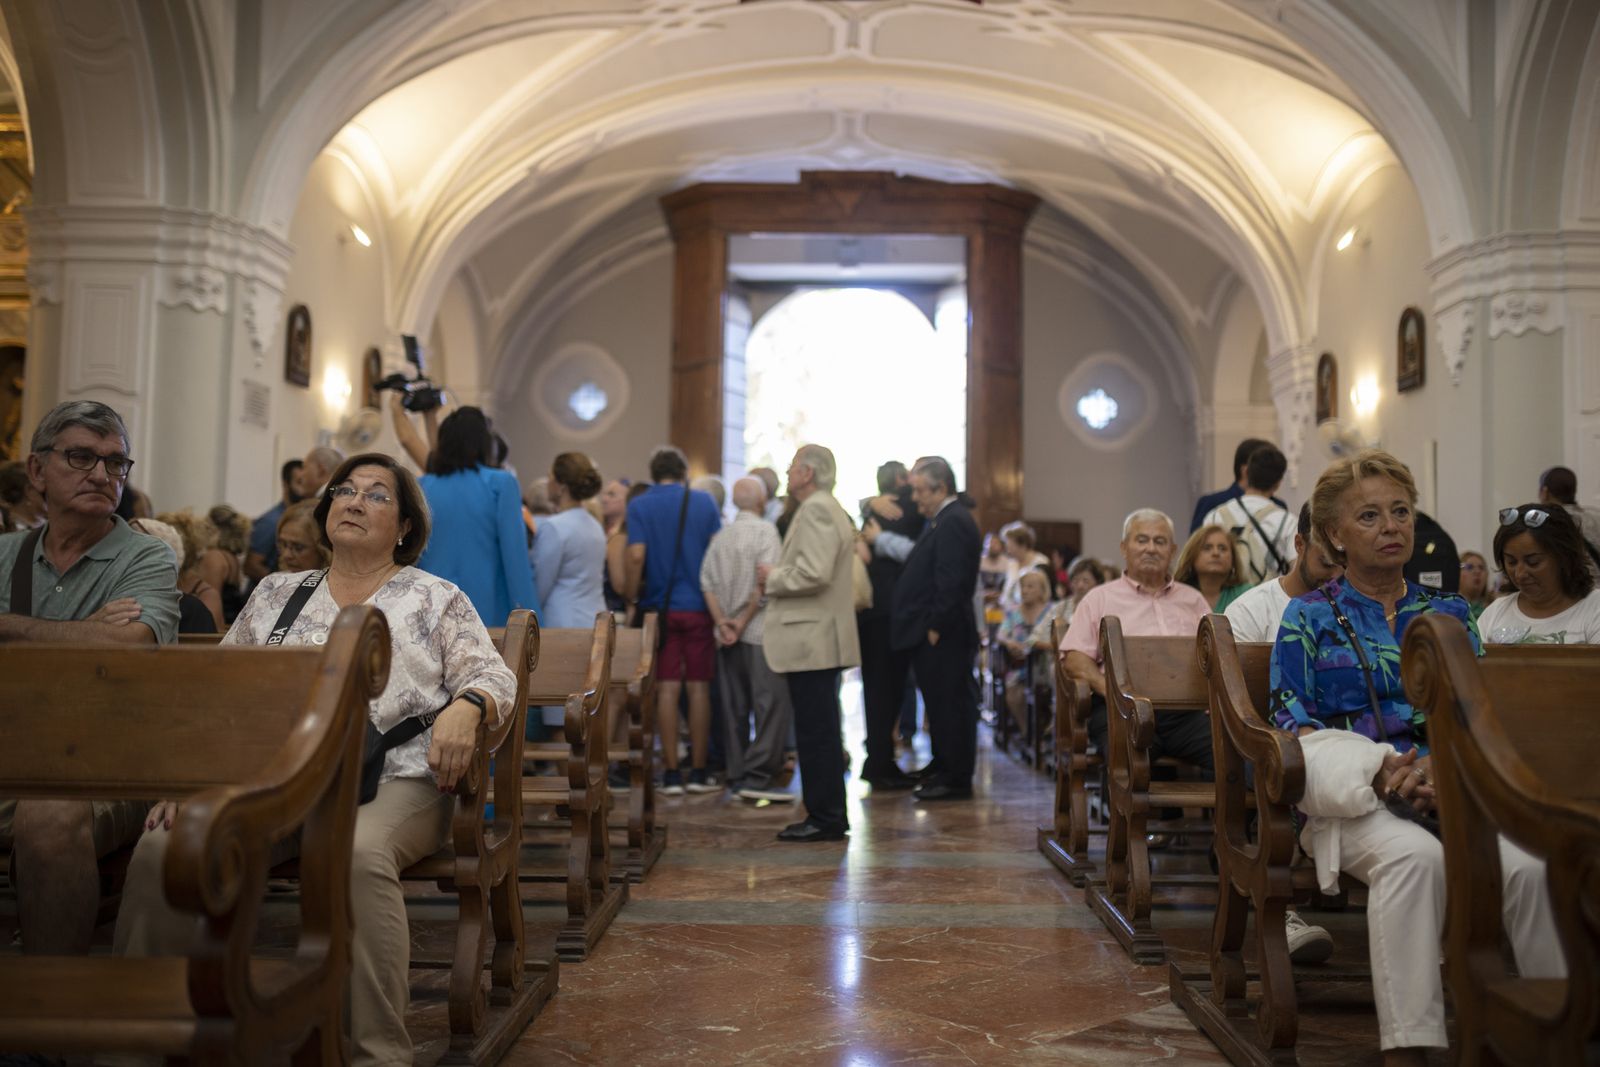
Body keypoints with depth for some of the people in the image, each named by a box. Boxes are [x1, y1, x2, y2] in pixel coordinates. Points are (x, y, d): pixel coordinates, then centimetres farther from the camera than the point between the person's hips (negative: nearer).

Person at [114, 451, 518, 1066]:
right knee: (162, 846, -23)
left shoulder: (437, 600, 13)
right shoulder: (276, 594, 22)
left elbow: (493, 677, 4)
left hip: (393, 784, -3)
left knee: (360, 853, -38)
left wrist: (465, 707, -20)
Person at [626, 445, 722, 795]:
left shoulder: (640, 505, -2)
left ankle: (671, 773, 4)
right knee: (699, 688, 6)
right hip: (700, 606, 1)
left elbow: (636, 556, -12)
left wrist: (633, 598, -2)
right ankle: (698, 772, 11)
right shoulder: (704, 502, 2)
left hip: (661, 608, -1)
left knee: (667, 688, 3)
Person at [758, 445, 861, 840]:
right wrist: (777, 579, 13)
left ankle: (824, 819, 0)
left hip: (811, 641, -11)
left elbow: (814, 573, -25)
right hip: (818, 641, 11)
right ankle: (829, 816, 21)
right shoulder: (826, 509, 19)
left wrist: (773, 578, -10)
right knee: (821, 732, 14)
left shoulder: (815, 510, -14)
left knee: (816, 733, -6)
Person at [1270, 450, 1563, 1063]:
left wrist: (1438, 765, -13)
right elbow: (1293, 725, 1)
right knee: (1415, 855, -36)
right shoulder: (1310, 618, 11)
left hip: (1444, 787, 3)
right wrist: (1378, 770, -16)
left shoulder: (1448, 614, 21)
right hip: (1349, 797, -3)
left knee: (1526, 866, -29)